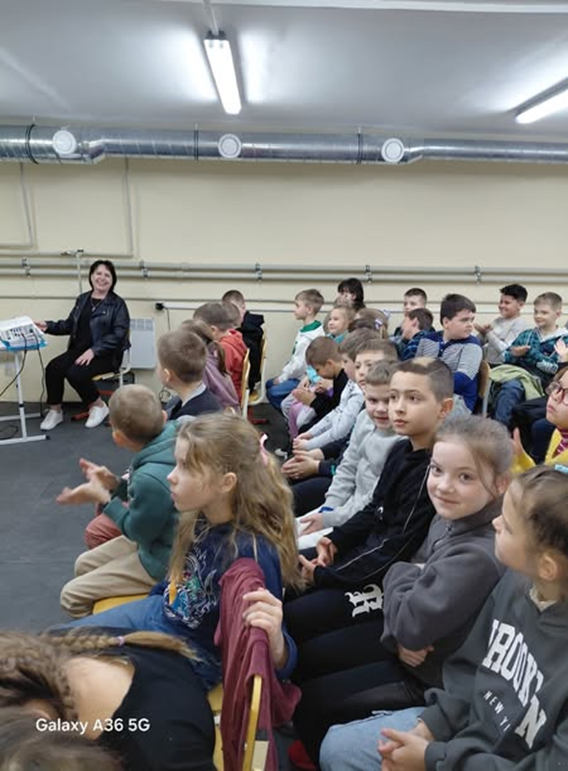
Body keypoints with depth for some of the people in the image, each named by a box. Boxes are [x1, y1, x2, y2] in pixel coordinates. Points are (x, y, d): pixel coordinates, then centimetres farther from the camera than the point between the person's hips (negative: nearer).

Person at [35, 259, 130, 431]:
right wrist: (48, 326, 1)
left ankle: (98, 406, -4)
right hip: (79, 349, 6)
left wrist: (93, 350, -22)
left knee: (75, 373, -29)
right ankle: (55, 411, -1)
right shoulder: (82, 299, 15)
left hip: (106, 354, -6)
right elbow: (69, 325, 19)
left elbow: (119, 334, -14)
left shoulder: (117, 304, -4)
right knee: (52, 368, -19)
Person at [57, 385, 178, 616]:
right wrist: (116, 484, -6)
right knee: (84, 565, 22)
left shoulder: (150, 478, -38)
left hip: (164, 562, -8)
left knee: (72, 596, 1)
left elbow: (139, 532, -17)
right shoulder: (174, 434, -13)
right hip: (158, 535, 9)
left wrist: (102, 497, -10)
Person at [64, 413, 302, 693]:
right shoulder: (200, 517, -12)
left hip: (189, 659, -7)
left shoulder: (251, 554, -35)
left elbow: (280, 661, -30)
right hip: (155, 615, 7)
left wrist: (275, 642, -54)